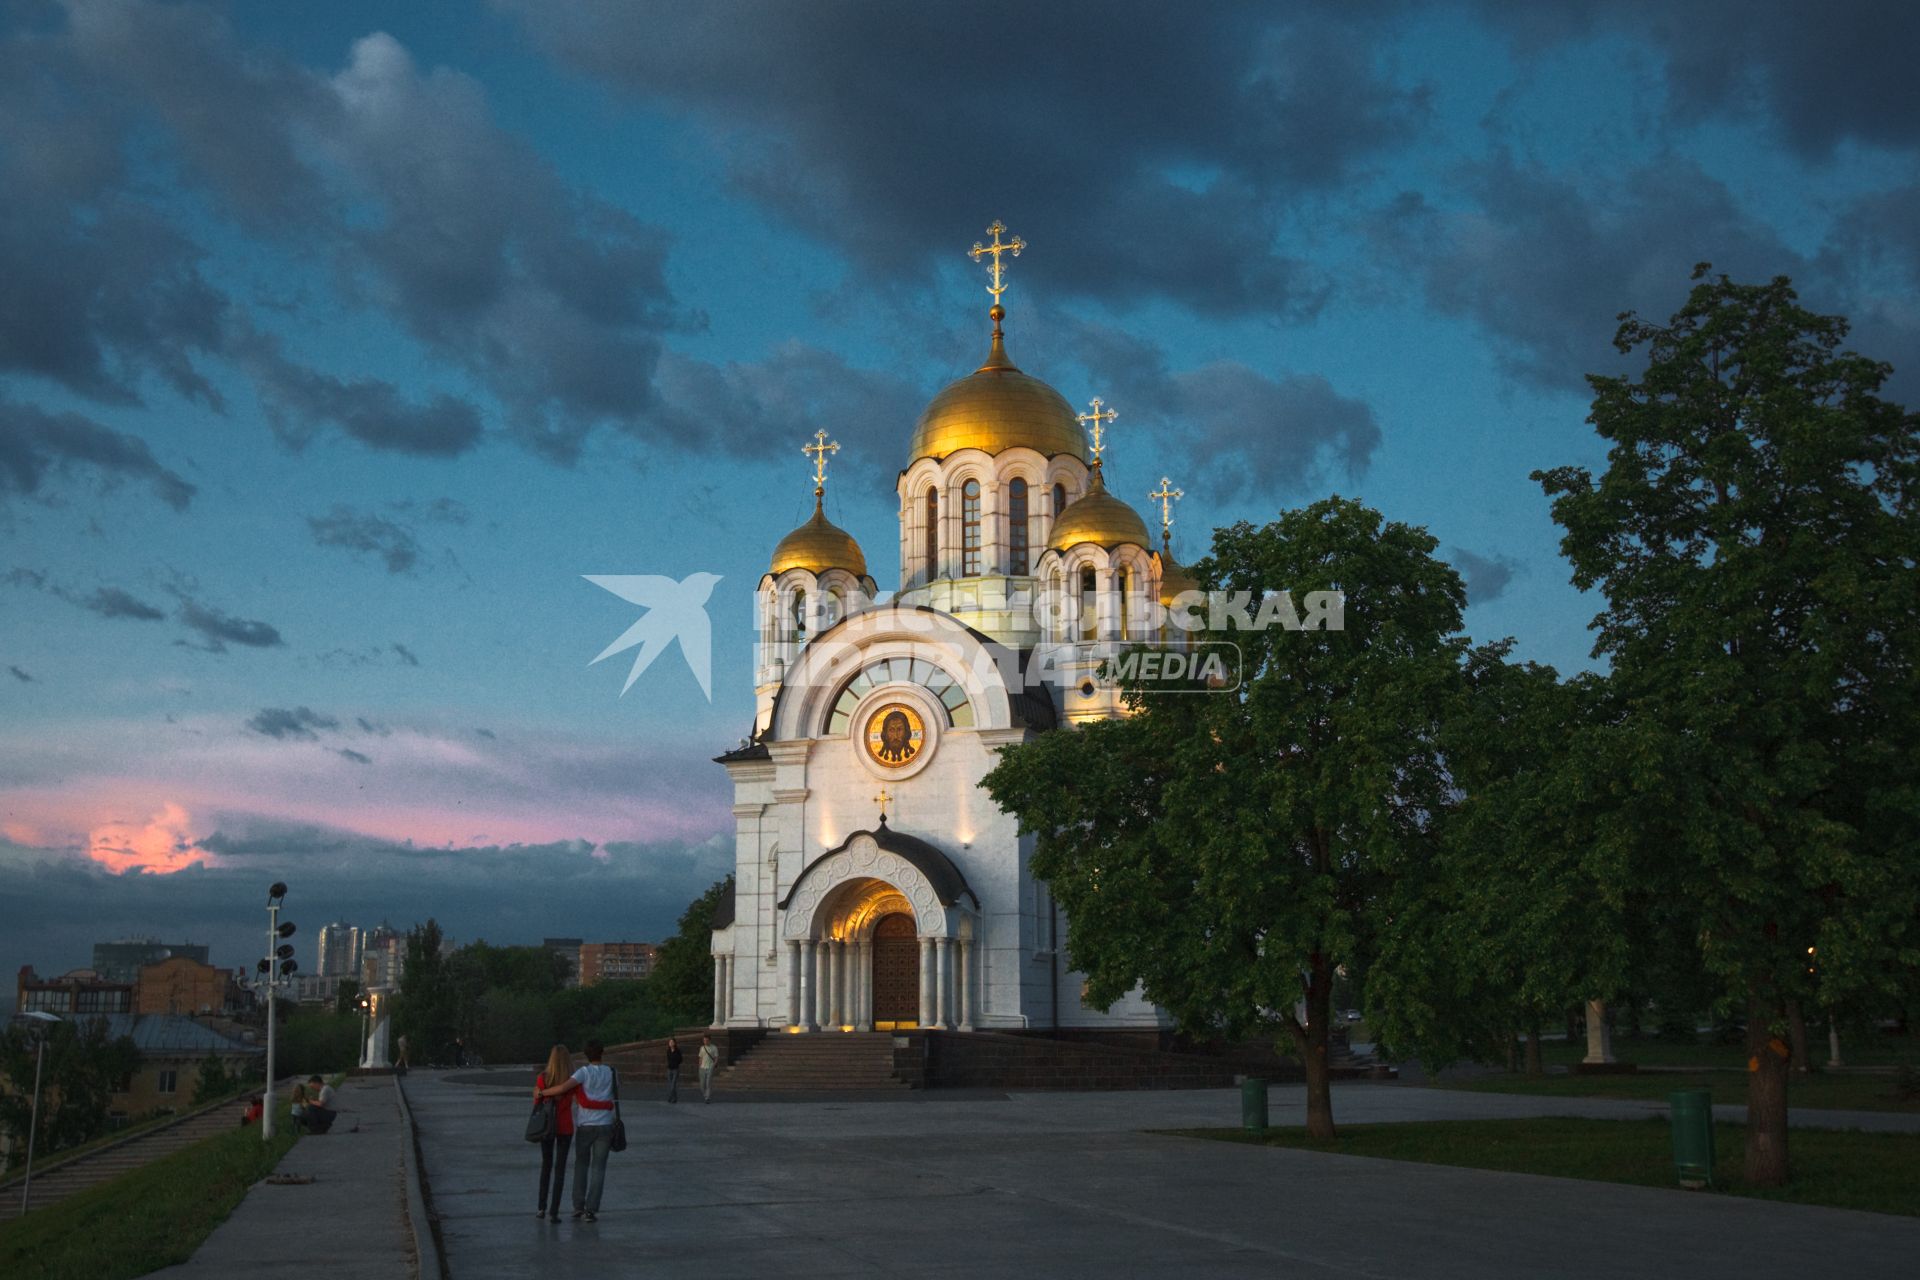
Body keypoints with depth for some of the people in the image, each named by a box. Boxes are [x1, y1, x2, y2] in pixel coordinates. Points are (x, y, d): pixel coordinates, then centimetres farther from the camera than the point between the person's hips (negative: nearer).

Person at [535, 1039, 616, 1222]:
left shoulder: (584, 1072, -9)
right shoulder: (610, 1072, 1)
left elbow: (564, 1087, -24)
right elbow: (617, 1086, 25)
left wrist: (542, 1092, -10)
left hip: (584, 1126, -1)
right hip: (604, 1126, 1)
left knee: (581, 1164, 18)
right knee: (598, 1168, 4)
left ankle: (578, 1206, 13)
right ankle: (591, 1210, -4)